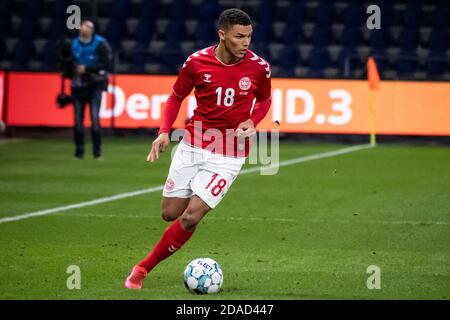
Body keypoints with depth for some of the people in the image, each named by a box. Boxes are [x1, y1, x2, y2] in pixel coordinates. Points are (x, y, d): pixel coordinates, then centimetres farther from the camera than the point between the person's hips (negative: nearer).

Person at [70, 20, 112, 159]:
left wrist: (87, 69, -17)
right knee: (78, 119, 2)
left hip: (94, 85, -4)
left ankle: (97, 152, -6)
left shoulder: (100, 44, -7)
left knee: (95, 118, -12)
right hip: (78, 85, 4)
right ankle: (79, 151, 11)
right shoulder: (73, 44, 8)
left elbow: (106, 64, -13)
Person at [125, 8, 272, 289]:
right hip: (192, 146, 2)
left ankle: (144, 269, 3)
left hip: (228, 155, -2)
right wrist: (164, 132, -7)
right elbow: (176, 97, 7)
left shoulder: (259, 67, -9)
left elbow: (264, 99, 10)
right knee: (170, 213, 6)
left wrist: (252, 122, -10)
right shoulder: (197, 62, -8)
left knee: (190, 217, -13)